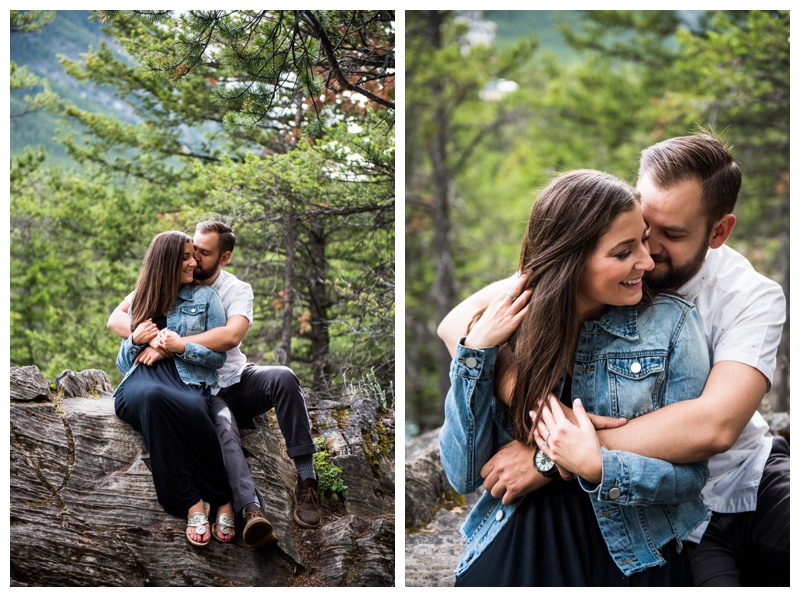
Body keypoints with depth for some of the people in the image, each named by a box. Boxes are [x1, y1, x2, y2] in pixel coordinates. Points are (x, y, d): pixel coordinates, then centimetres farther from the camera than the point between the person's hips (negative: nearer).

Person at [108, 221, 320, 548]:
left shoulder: (237, 290, 0)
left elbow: (230, 336, -21)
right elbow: (115, 318, -1)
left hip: (238, 379, 2)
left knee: (283, 377, -31)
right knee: (224, 427, -36)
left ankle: (305, 479, -29)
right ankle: (252, 511, -55)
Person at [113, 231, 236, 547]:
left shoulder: (205, 298, 16)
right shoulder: (139, 302, 23)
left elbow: (219, 355, 11)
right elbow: (123, 365, 24)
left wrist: (182, 346, -5)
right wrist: (135, 340, 2)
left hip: (188, 382, -1)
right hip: (140, 382, 1)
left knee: (190, 409, -42)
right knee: (153, 397, -40)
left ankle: (221, 500, -29)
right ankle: (191, 502, -36)